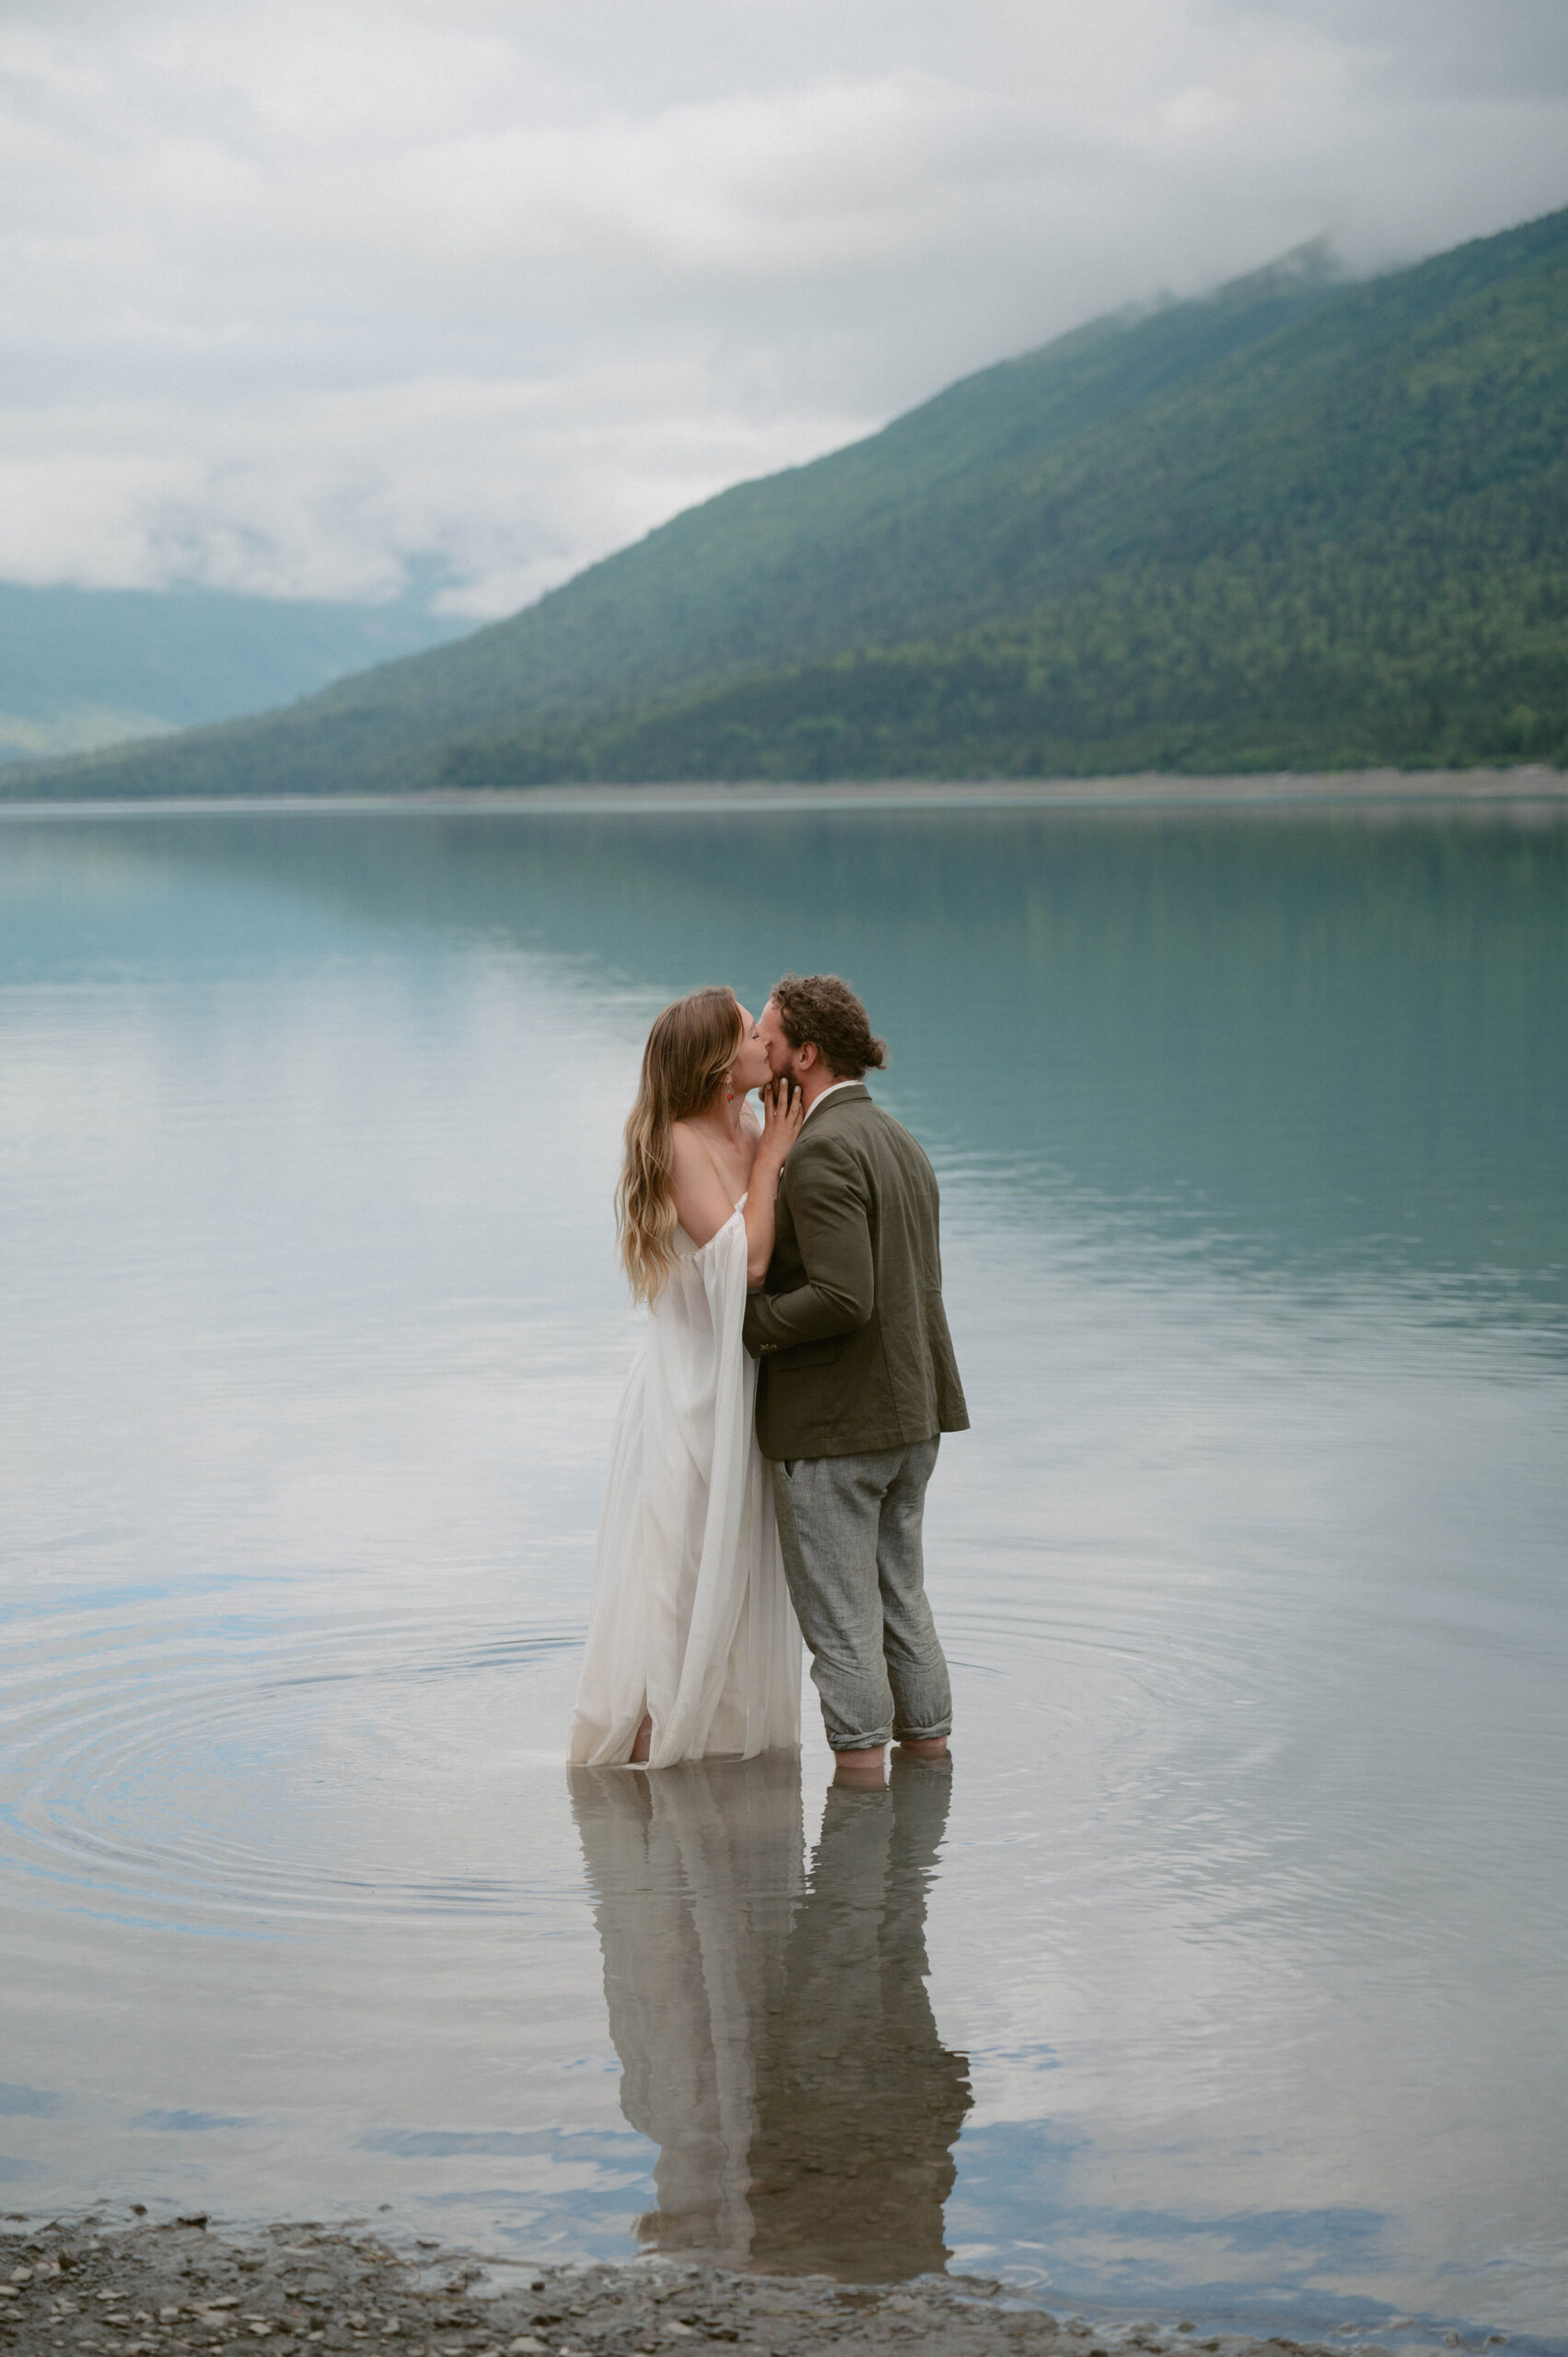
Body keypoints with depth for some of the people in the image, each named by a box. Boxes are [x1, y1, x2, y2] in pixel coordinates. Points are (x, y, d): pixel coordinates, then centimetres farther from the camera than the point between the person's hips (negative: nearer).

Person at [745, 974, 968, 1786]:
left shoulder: (822, 1151, -18)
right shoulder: (899, 1143, 13)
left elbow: (843, 1298, -27)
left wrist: (748, 1322, -13)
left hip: (830, 1424, -9)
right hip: (911, 1413, 9)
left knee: (840, 1621, -1)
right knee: (899, 1596, 17)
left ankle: (859, 1767, 4)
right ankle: (929, 1746, 22)